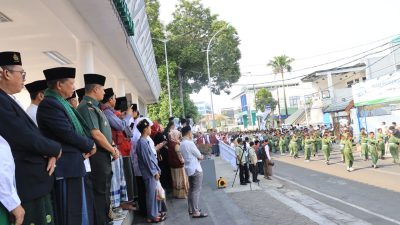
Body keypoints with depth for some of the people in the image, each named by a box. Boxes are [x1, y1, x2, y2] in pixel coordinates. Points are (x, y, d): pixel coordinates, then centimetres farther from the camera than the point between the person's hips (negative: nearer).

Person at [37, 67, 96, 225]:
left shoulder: (63, 103, 13)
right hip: (66, 167, -9)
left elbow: (81, 127, 13)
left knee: (81, 210, 19)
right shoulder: (49, 104, -16)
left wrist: (89, 145, -6)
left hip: (76, 164, 10)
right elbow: (68, 133, -22)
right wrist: (90, 146, -7)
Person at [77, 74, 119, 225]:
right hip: (98, 156, -10)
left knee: (104, 189, 18)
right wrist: (112, 150, -11)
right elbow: (96, 134, -23)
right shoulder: (87, 107, -16)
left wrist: (113, 147, 5)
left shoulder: (94, 106, 15)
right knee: (100, 191, 0)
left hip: (103, 155, 10)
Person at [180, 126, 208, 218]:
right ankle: (196, 212, -1)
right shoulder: (190, 143, -19)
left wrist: (198, 156, 8)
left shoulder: (181, 144, 7)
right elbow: (199, 156, -11)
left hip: (189, 169, 9)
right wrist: (201, 157, 9)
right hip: (196, 169, -9)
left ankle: (191, 209, 24)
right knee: (196, 190, -4)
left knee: (191, 189, 16)